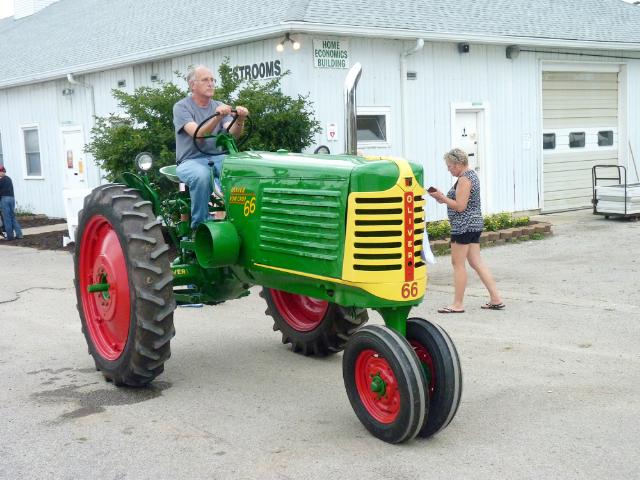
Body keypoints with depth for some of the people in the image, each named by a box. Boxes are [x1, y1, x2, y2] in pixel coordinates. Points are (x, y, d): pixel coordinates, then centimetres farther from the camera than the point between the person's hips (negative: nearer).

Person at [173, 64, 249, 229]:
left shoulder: (220, 106, 13)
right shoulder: (181, 107, -1)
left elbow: (232, 135, -6)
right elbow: (197, 134, -19)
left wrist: (239, 121, -29)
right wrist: (217, 118, -34)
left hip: (218, 158, 4)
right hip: (191, 160, -3)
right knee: (201, 175, -38)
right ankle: (200, 226, -23)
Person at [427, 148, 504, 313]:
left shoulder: (464, 179, -16)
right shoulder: (472, 175, 16)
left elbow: (460, 206, -21)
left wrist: (442, 197, -11)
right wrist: (444, 198, 11)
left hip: (464, 226, -10)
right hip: (474, 224, 10)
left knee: (458, 263, -2)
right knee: (476, 262, 11)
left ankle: (458, 304, 4)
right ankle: (496, 299, 10)